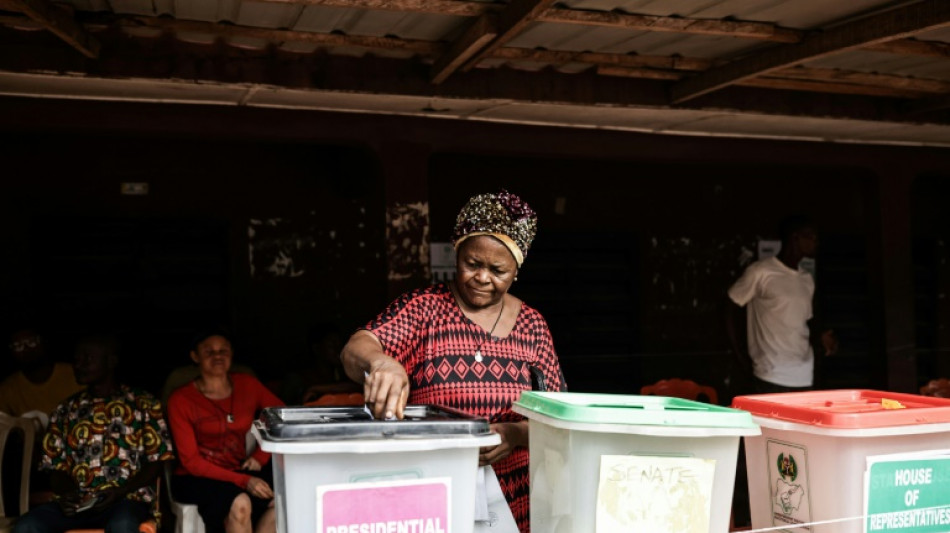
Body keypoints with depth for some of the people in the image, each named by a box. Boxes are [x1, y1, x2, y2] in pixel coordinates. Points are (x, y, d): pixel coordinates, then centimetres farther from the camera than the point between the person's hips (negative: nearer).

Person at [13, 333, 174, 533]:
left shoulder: (143, 404, 7)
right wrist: (65, 493, -6)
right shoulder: (66, 410, 17)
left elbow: (156, 460, 3)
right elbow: (56, 465, 16)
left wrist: (121, 491, -13)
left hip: (127, 499, -3)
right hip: (76, 503, 4)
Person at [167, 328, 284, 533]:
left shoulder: (247, 385, 4)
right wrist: (244, 481, -19)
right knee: (239, 503, -33)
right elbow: (191, 461, -10)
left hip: (239, 471, 4)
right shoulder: (181, 400, -7)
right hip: (197, 478, -4)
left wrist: (261, 456, -6)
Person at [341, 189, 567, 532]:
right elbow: (356, 349, -20)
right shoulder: (422, 308, -4)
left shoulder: (532, 326, 4)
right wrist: (379, 362, -43)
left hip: (511, 502, 2)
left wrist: (517, 434, -18)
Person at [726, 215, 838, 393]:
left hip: (804, 377, 6)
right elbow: (730, 310, -1)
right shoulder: (761, 272, -6)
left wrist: (820, 337, 3)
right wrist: (740, 356, -5)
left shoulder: (807, 279, 15)